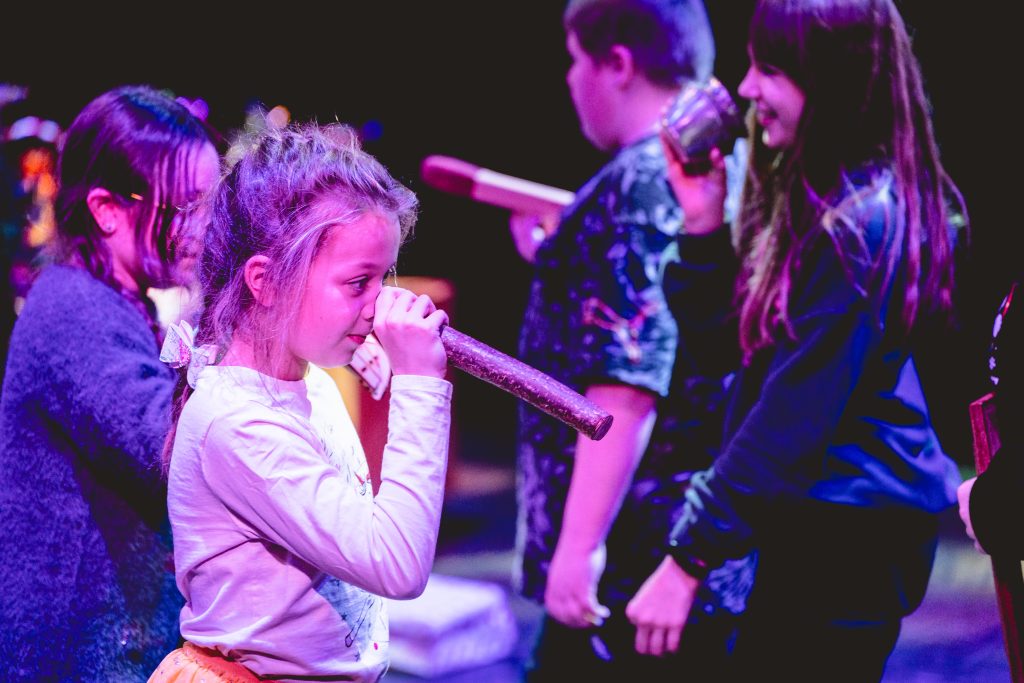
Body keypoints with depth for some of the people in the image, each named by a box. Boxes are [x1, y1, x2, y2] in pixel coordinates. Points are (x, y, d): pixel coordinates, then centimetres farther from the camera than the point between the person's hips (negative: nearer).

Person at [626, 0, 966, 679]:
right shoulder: (817, 194, 9)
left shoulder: (856, 224, -20)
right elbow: (739, 348, 11)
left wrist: (689, 555, -17)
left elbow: (794, 415, -21)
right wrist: (706, 226, -1)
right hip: (818, 521, 9)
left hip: (845, 537, -9)